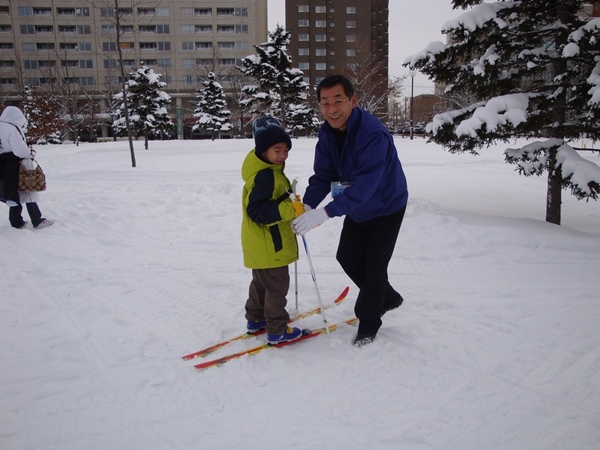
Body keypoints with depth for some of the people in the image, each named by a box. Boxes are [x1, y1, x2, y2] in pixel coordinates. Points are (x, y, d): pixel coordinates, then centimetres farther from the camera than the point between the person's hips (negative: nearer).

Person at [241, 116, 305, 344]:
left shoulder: (269, 170, 9)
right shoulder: (265, 176, -24)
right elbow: (257, 211, -30)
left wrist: (292, 207, 12)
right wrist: (289, 210, -37)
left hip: (261, 245, 11)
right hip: (269, 245, -11)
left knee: (261, 282, 23)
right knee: (277, 286, 1)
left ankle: (255, 319, 37)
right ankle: (277, 330, 13)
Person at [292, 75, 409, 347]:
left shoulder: (373, 135, -35)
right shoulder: (327, 134, -11)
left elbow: (364, 185, -42)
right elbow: (323, 175, -11)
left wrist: (325, 213, -49)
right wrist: (307, 205, -29)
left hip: (387, 208, -7)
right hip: (358, 209, 8)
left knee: (374, 265, 0)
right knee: (347, 257, 14)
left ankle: (368, 321, 23)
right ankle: (388, 298, 37)